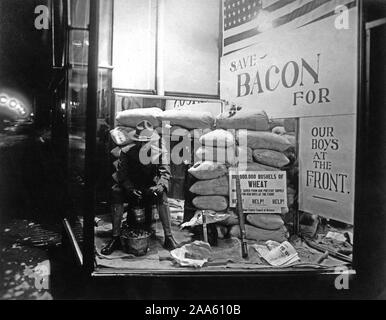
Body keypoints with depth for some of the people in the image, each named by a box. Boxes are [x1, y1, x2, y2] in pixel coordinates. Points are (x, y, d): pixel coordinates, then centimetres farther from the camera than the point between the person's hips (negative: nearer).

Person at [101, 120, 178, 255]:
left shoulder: (159, 151, -7)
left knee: (162, 195, -32)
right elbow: (122, 174, -12)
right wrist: (130, 189, -31)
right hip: (131, 187, 0)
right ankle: (115, 238, -25)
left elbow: (165, 172, -13)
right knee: (116, 192, -30)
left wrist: (159, 186, -35)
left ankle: (168, 237, -28)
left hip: (150, 187, 0)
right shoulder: (126, 152, -7)